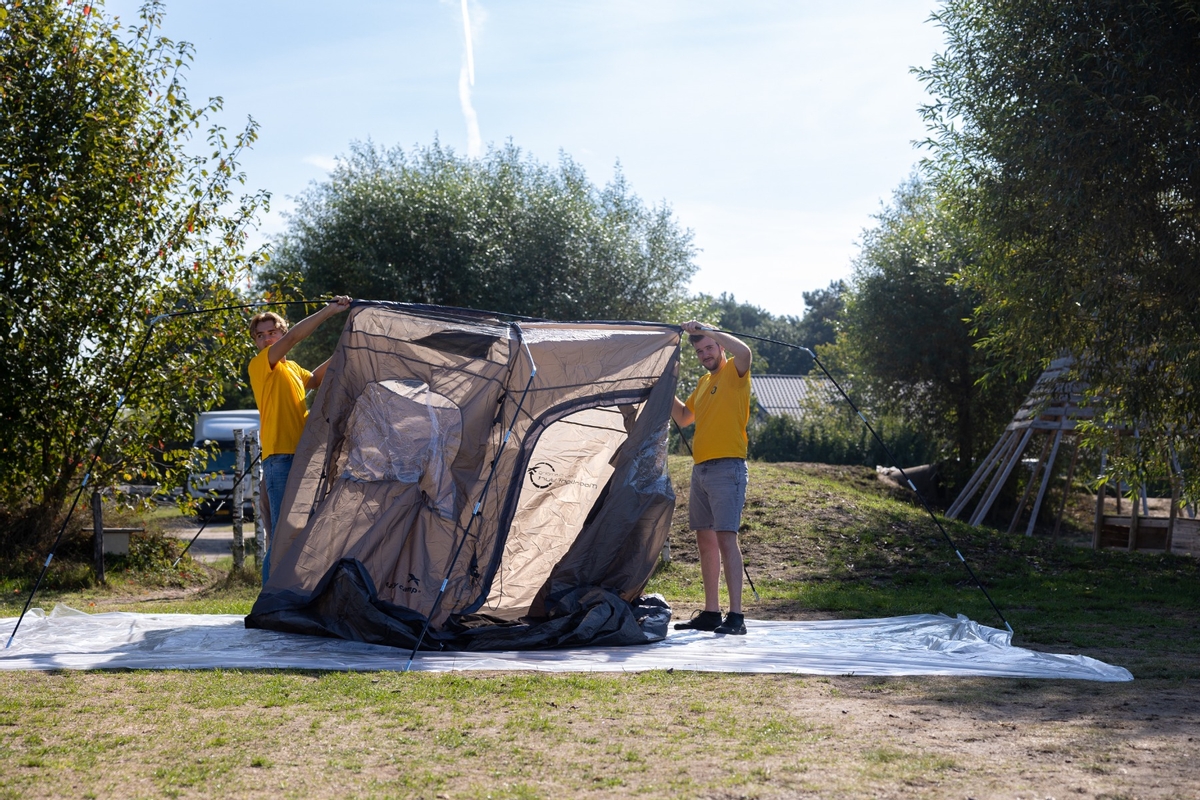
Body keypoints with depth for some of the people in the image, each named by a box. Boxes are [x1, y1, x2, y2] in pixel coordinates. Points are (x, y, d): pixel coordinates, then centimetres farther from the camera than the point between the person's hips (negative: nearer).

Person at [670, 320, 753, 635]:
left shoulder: (733, 372, -3)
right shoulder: (704, 382, 21)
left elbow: (743, 351, -27)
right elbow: (683, 417, 29)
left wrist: (705, 329, -20)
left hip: (727, 467, -9)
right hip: (700, 468, 9)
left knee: (725, 536, -15)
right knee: (705, 540, 9)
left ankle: (736, 616, -17)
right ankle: (710, 613, 15)